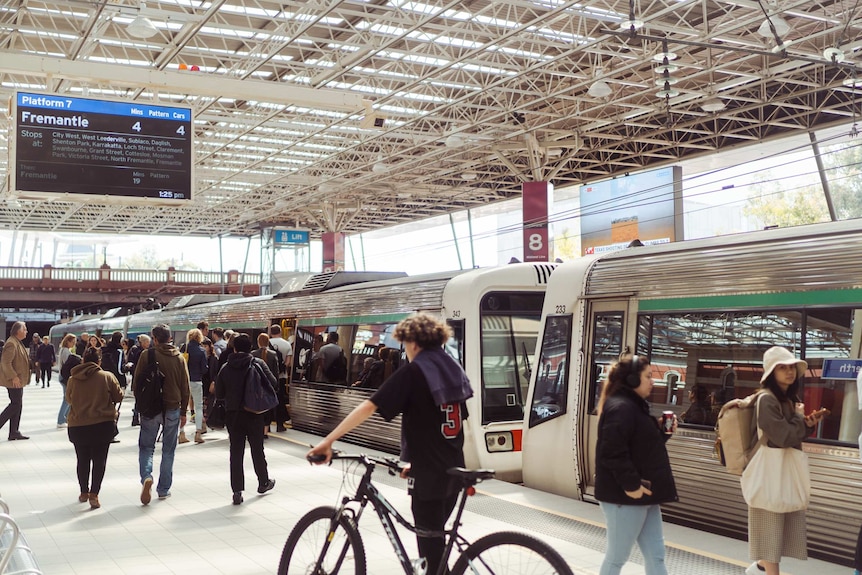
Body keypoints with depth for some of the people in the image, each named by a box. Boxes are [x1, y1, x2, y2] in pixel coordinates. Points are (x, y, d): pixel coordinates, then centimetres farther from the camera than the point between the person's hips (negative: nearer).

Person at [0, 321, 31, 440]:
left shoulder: (18, 343, 15)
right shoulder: (11, 344, -18)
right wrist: (13, 377, -24)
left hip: (18, 380, 10)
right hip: (14, 381, -10)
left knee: (17, 405, 11)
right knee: (16, 404, -8)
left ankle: (14, 432, 15)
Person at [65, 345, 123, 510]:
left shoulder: (73, 379, -3)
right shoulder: (107, 377, -9)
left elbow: (68, 399, 11)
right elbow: (118, 397, 0)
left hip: (77, 426, 2)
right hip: (103, 424, -2)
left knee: (83, 460, 16)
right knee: (99, 459, 5)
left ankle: (84, 492, 28)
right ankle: (93, 494, -3)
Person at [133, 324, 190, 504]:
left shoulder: (147, 355, -6)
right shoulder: (179, 357, 2)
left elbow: (136, 382, -3)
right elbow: (185, 387, 4)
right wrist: (183, 412, 12)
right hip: (173, 409, 2)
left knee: (146, 446, 9)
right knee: (168, 450, 11)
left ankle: (146, 476, -17)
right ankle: (164, 489, 14)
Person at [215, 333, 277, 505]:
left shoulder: (226, 368, -3)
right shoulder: (258, 363, -8)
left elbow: (218, 394, 0)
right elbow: (273, 383, -8)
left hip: (233, 414, 1)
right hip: (254, 413, -1)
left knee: (236, 451, 4)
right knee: (257, 448, 15)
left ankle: (237, 491, 1)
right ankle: (263, 482, 30)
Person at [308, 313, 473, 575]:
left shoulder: (413, 372, -12)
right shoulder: (455, 369, 9)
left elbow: (368, 407, -18)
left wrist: (327, 441, -15)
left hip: (428, 473, -7)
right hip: (454, 471, 7)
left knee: (430, 548, 5)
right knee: (437, 541, 22)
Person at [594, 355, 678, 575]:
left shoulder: (635, 406, 15)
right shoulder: (620, 408, -19)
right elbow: (613, 452, -27)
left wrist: (663, 431, 7)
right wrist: (631, 485, -26)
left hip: (643, 494, 10)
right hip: (624, 496, -10)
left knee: (655, 554, 12)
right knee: (617, 556, 2)